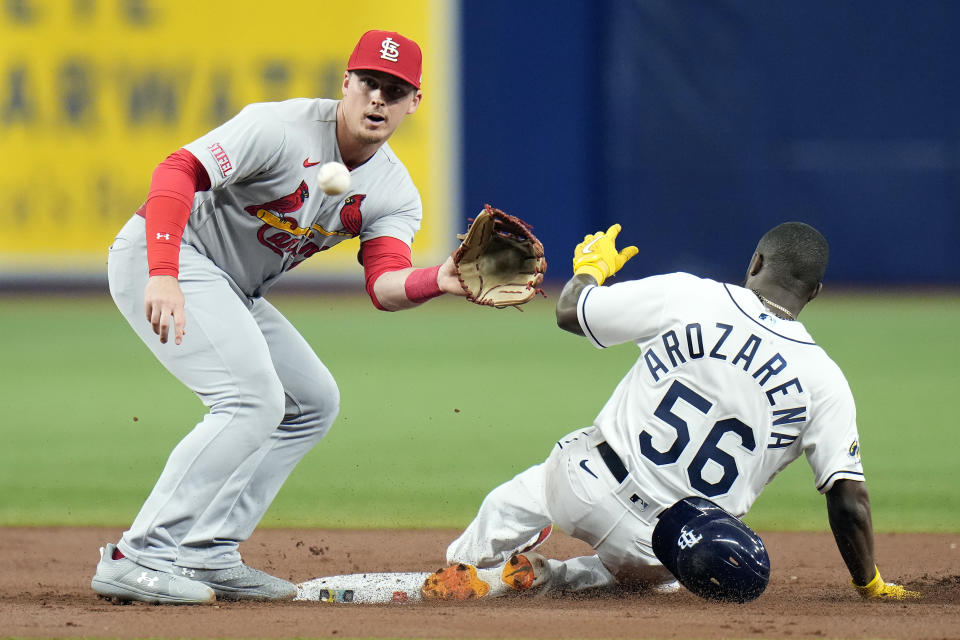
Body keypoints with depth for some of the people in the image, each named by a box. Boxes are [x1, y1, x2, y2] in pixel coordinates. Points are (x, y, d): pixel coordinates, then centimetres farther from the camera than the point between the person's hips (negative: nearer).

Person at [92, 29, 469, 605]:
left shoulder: (395, 193, -1)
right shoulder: (281, 128, -21)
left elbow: (385, 286, -16)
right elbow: (179, 170, -30)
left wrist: (440, 281, -39)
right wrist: (163, 277, -42)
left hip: (231, 290, 9)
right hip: (158, 256, -9)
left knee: (314, 401, 11)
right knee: (254, 398, -23)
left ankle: (207, 555, 11)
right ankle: (138, 558, -23)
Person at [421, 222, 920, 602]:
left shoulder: (686, 297, -9)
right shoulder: (823, 380, -9)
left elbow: (569, 311, 2)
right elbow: (850, 500, -10)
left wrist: (590, 266, 25)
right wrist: (870, 586, 5)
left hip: (582, 488, 0)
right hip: (668, 552, 0)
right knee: (654, 576, 36)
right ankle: (543, 578, 17)